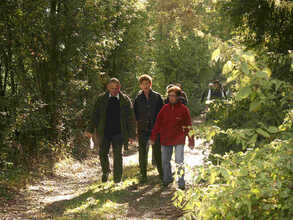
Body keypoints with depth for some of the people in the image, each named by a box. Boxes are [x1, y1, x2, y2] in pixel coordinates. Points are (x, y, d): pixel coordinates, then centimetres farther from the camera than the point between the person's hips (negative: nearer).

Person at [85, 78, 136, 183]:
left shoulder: (125, 100, 0)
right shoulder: (101, 99, 4)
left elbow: (131, 118, 2)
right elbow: (95, 115, 6)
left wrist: (132, 134, -2)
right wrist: (90, 130, 0)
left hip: (118, 132, -1)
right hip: (104, 132, 2)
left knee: (118, 154, -4)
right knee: (103, 153, 7)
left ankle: (117, 177, 7)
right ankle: (105, 171, 34)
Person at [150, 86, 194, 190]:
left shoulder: (183, 109, -5)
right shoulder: (165, 108, 2)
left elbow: (188, 126, -2)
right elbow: (158, 123, 6)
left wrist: (191, 141, -2)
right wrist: (153, 137, 6)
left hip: (179, 140, -3)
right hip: (165, 139, 3)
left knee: (179, 162, 0)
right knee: (165, 161, 11)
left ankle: (181, 182, 11)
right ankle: (167, 178, 30)